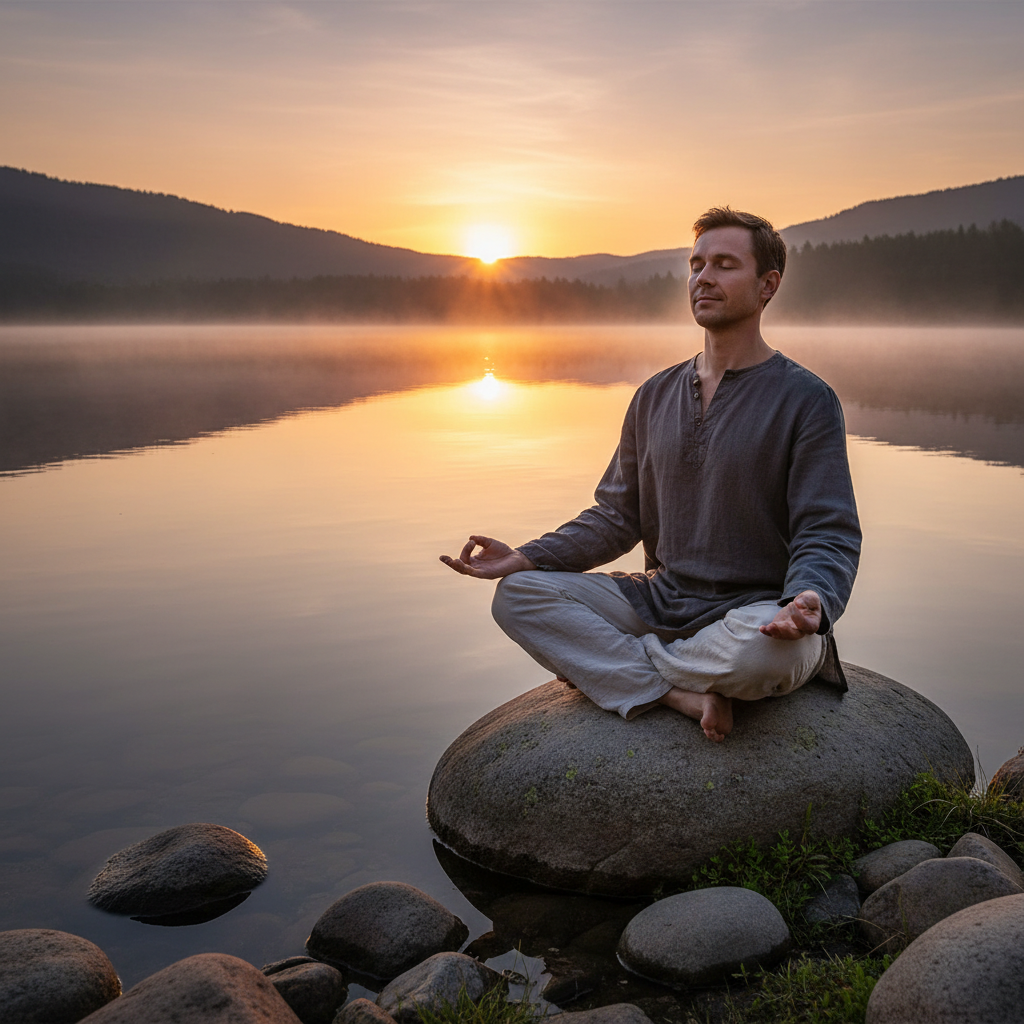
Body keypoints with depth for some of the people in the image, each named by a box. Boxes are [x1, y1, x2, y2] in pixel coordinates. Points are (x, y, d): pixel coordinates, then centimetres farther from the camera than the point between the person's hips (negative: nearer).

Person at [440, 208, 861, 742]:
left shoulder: (806, 398, -6)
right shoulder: (654, 397, 11)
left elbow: (829, 537, -10)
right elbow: (618, 516, 13)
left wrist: (808, 602, -33)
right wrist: (525, 557, -1)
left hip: (755, 611, -4)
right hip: (659, 603, 5)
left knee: (766, 645, -40)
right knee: (517, 594, -11)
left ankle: (598, 662, -14)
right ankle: (681, 694, -21)